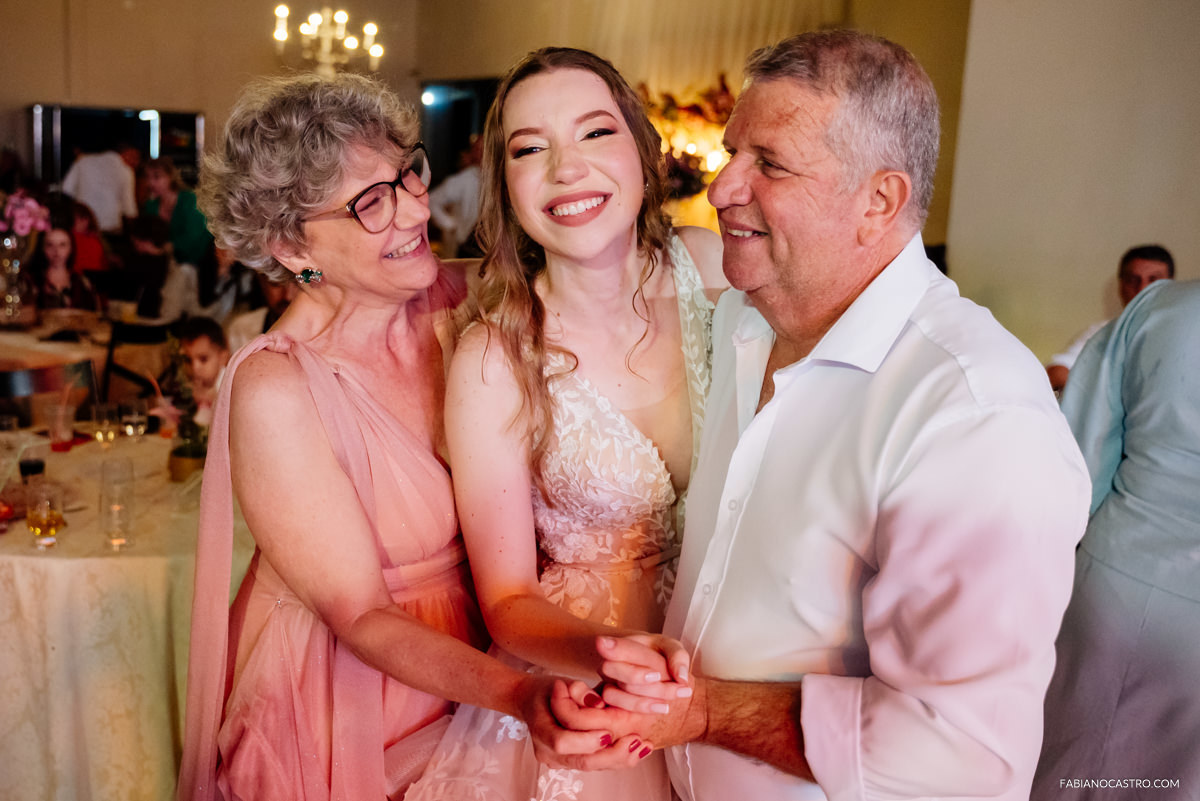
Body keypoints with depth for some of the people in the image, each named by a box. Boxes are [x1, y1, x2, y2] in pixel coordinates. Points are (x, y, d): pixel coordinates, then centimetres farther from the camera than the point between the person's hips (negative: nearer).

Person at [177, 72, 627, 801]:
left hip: (462, 668, 5)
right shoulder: (275, 391, -25)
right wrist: (521, 694, -36)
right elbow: (362, 617, -23)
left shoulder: (450, 295, -11)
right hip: (336, 712, -4)